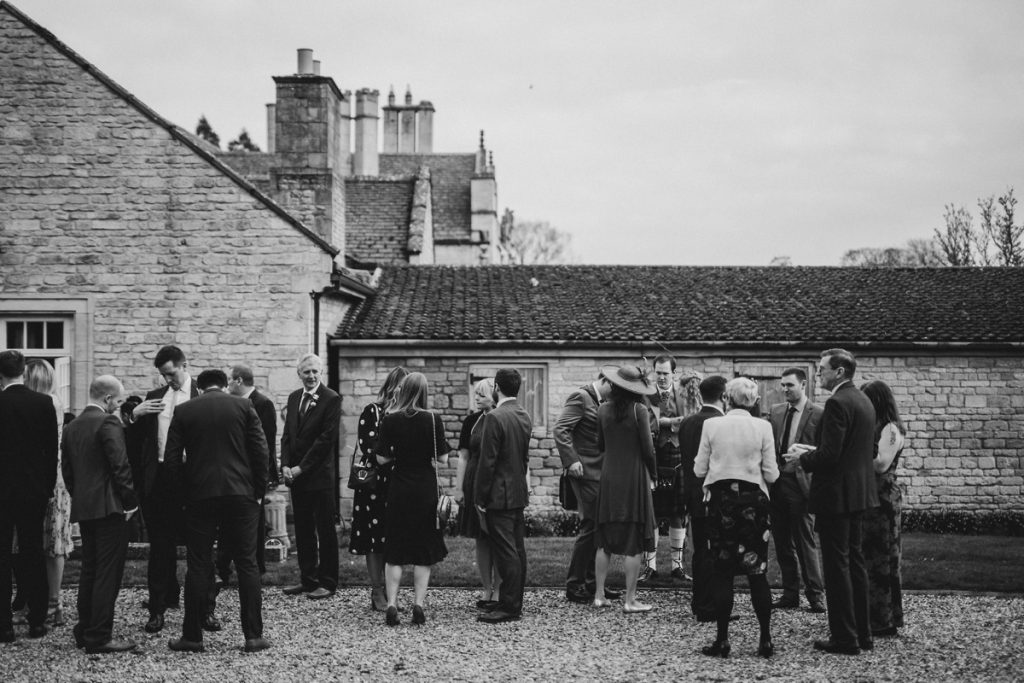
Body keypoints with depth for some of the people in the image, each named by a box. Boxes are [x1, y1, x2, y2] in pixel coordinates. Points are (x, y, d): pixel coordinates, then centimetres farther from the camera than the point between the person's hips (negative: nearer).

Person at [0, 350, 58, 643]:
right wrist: (49, 486, 9)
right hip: (35, 489, 2)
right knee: (33, 555, 10)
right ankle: (37, 621, 13)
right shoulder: (44, 403, -4)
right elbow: (52, 450, 0)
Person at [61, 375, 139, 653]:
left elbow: (67, 470, 16)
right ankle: (99, 637, -5)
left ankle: (85, 632, 22)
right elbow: (121, 467, -17)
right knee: (108, 573, -5)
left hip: (82, 508, 8)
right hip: (109, 507, -8)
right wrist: (131, 501, -6)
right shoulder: (108, 424, -13)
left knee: (89, 570, 17)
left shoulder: (71, 426, 12)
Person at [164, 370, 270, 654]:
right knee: (246, 564, 4)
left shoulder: (183, 412, 4)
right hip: (241, 494, 0)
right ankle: (254, 635, 4)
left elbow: (172, 458, 0)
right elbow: (261, 452, -2)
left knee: (198, 566, 6)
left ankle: (192, 636, 9)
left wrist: (185, 490, 10)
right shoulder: (244, 407, 3)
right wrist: (258, 492, 5)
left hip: (198, 495, 0)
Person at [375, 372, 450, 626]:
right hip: (425, 491, -1)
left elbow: (382, 458, -4)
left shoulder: (390, 420, -7)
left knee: (394, 550, 9)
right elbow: (443, 458, -5)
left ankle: (392, 605, 3)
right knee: (424, 551, 10)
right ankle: (418, 604, 6)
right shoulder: (432, 420, -9)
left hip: (398, 490, 1)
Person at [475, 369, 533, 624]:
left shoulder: (495, 418, -17)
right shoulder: (525, 416, 10)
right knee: (517, 550, 11)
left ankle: (508, 607, -5)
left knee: (506, 553, -6)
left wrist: (480, 498, -12)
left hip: (499, 495, -9)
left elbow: (487, 461, -17)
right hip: (519, 492, 9)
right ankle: (515, 603, 17)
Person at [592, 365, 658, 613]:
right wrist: (652, 474, 5)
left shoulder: (603, 409, 1)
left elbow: (600, 445, 9)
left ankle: (599, 595, 14)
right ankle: (630, 600, 1)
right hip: (634, 477, -5)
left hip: (609, 478, 5)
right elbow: (648, 448, -9)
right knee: (635, 541, 1)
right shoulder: (639, 410, -12)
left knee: (605, 540, 12)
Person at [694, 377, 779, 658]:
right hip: (753, 501, 0)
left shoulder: (711, 425, -4)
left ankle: (722, 640, 4)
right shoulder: (762, 427, -4)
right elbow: (771, 474, -3)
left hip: (721, 500, 0)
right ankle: (765, 640, 6)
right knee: (757, 572, 7)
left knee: (722, 572, 5)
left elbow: (699, 470, 1)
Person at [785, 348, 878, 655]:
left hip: (836, 495, -10)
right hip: (859, 493, 10)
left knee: (837, 566, -3)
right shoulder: (863, 400, 12)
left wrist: (803, 458, -6)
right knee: (855, 562, 16)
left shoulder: (837, 403, -18)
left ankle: (844, 639, 0)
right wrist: (812, 452, 15)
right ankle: (862, 633, 22)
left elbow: (830, 454, -24)